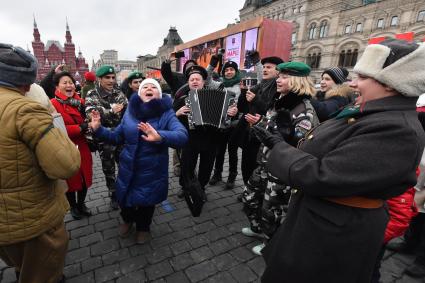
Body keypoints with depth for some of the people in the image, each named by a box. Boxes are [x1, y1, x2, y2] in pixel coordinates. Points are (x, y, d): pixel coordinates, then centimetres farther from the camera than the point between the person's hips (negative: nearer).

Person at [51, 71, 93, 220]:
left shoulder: (80, 102, 6)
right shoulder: (53, 104, -13)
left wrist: (90, 123, -6)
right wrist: (79, 128, -23)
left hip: (82, 147, 5)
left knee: (85, 177, 15)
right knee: (71, 179, 12)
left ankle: (82, 204, 38)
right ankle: (73, 207, 36)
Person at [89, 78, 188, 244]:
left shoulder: (166, 114, -14)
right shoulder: (130, 113, -1)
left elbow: (182, 136, -30)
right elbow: (116, 137, 7)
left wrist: (160, 136, -47)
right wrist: (98, 129, -7)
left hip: (152, 171, -3)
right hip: (128, 168, 3)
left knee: (146, 201, 16)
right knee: (124, 199, 18)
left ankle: (143, 227, 50)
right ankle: (128, 219, 55)